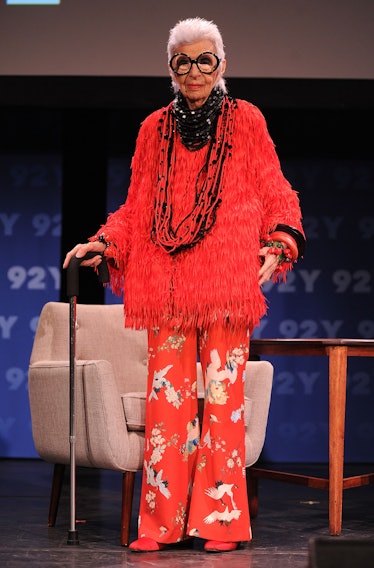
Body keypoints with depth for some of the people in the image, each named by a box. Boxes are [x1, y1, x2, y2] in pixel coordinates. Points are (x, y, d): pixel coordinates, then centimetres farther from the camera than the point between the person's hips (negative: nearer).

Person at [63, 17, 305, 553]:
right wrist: (102, 243, 4)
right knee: (167, 395, -1)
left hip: (226, 282, -2)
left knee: (222, 394, -3)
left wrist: (279, 244, -7)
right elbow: (137, 207, 17)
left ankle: (221, 519, 4)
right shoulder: (155, 129, 15)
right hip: (166, 283, 3)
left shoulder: (246, 121, 7)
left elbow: (275, 195, 8)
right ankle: (163, 521, 4)